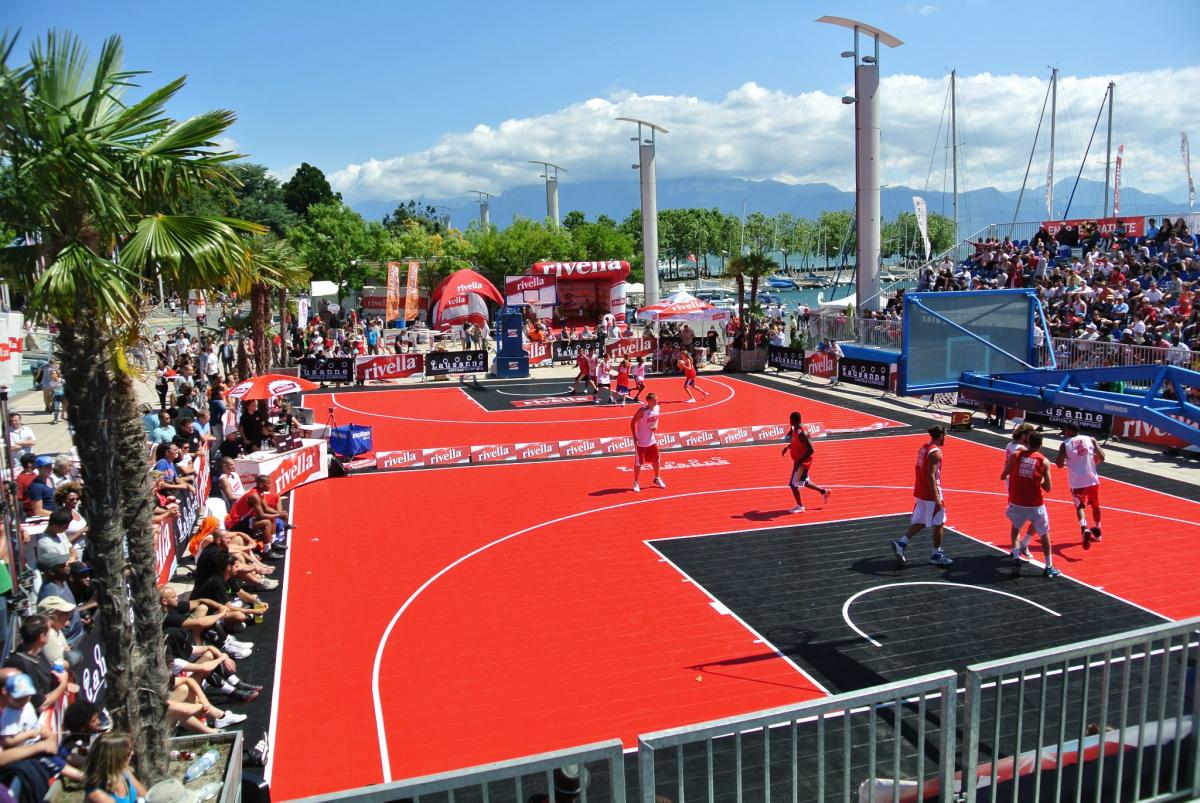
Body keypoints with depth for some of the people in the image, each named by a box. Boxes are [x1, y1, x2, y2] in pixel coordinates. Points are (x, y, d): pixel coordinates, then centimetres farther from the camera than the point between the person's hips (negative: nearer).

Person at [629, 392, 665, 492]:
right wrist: (635, 438, -20)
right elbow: (632, 423, -16)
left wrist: (656, 426, -6)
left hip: (652, 439, 6)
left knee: (656, 460, 15)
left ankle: (657, 479, 35)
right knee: (638, 463, 2)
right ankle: (636, 483, 16)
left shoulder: (657, 407, -3)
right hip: (641, 441, -6)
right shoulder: (642, 410, -23)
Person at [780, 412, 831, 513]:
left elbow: (811, 450, -27)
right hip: (799, 461, 9)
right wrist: (788, 447, 7)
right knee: (804, 482, 23)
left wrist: (799, 462, -26)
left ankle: (800, 506, 11)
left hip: (803, 462, -9)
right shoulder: (794, 430, 1)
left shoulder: (802, 433, -27)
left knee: (793, 484, -4)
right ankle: (823, 491, 38)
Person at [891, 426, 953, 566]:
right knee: (939, 524, 6)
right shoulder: (935, 452, -18)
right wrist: (937, 499, -24)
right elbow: (931, 476, -24)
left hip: (920, 492, 8)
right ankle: (936, 555, 15)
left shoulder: (923, 448, 9)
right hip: (931, 494, -8)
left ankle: (901, 543, 1)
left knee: (920, 522, 13)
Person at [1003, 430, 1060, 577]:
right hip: (1036, 504, -1)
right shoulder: (1044, 461, -4)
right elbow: (1047, 488, -4)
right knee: (1044, 534, 14)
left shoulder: (1015, 455, -2)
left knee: (1016, 527, 26)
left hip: (1017, 502, 1)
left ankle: (1015, 557, 16)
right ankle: (1049, 567, 16)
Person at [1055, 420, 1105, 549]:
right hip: (1092, 479, 3)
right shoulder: (1091, 439, 3)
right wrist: (1093, 463, 16)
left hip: (1077, 482, -3)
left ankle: (1084, 529, -26)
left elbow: (1059, 464, -9)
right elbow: (1101, 457, -3)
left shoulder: (1065, 444, -2)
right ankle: (1097, 532, 38)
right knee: (1095, 505, 23)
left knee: (1080, 506, 3)